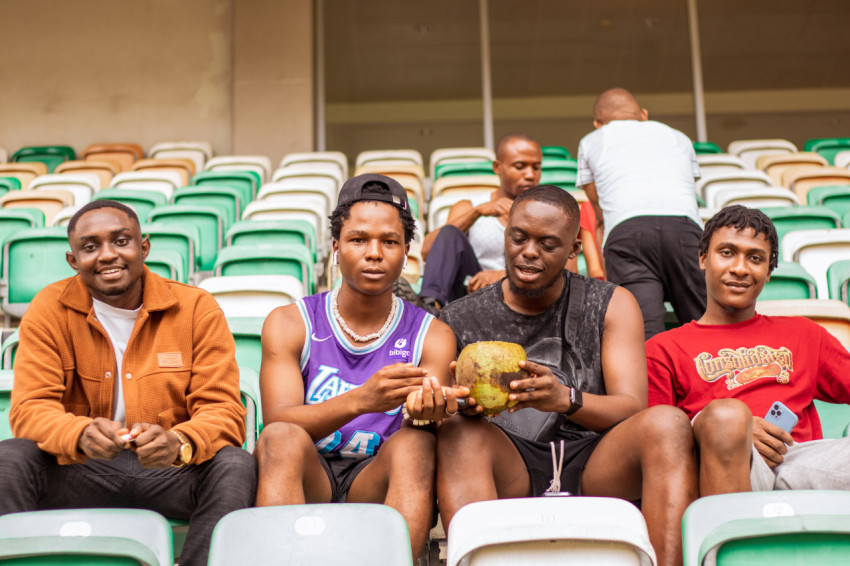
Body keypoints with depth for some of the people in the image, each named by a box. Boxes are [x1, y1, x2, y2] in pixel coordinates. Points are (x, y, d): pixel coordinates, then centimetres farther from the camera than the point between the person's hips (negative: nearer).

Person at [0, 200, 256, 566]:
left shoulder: (197, 308, -1)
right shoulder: (50, 309, 2)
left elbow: (223, 410, -7)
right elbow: (30, 409, -6)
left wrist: (179, 443, -32)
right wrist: (81, 435, -31)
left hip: (172, 474, 0)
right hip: (81, 474, 1)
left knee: (235, 465, -29)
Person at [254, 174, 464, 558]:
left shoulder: (433, 336, 7)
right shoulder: (288, 324, 5)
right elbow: (278, 422, -10)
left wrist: (423, 409, -32)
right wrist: (360, 401, -29)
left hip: (378, 484, 0)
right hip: (306, 481, 0)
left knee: (416, 443, -29)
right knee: (282, 438, -30)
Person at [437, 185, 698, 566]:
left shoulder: (611, 305, 10)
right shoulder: (459, 321, 10)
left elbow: (633, 408, -2)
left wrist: (565, 398, -24)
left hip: (593, 464, 0)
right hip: (510, 474, 0)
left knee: (668, 423, -26)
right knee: (458, 432, -30)